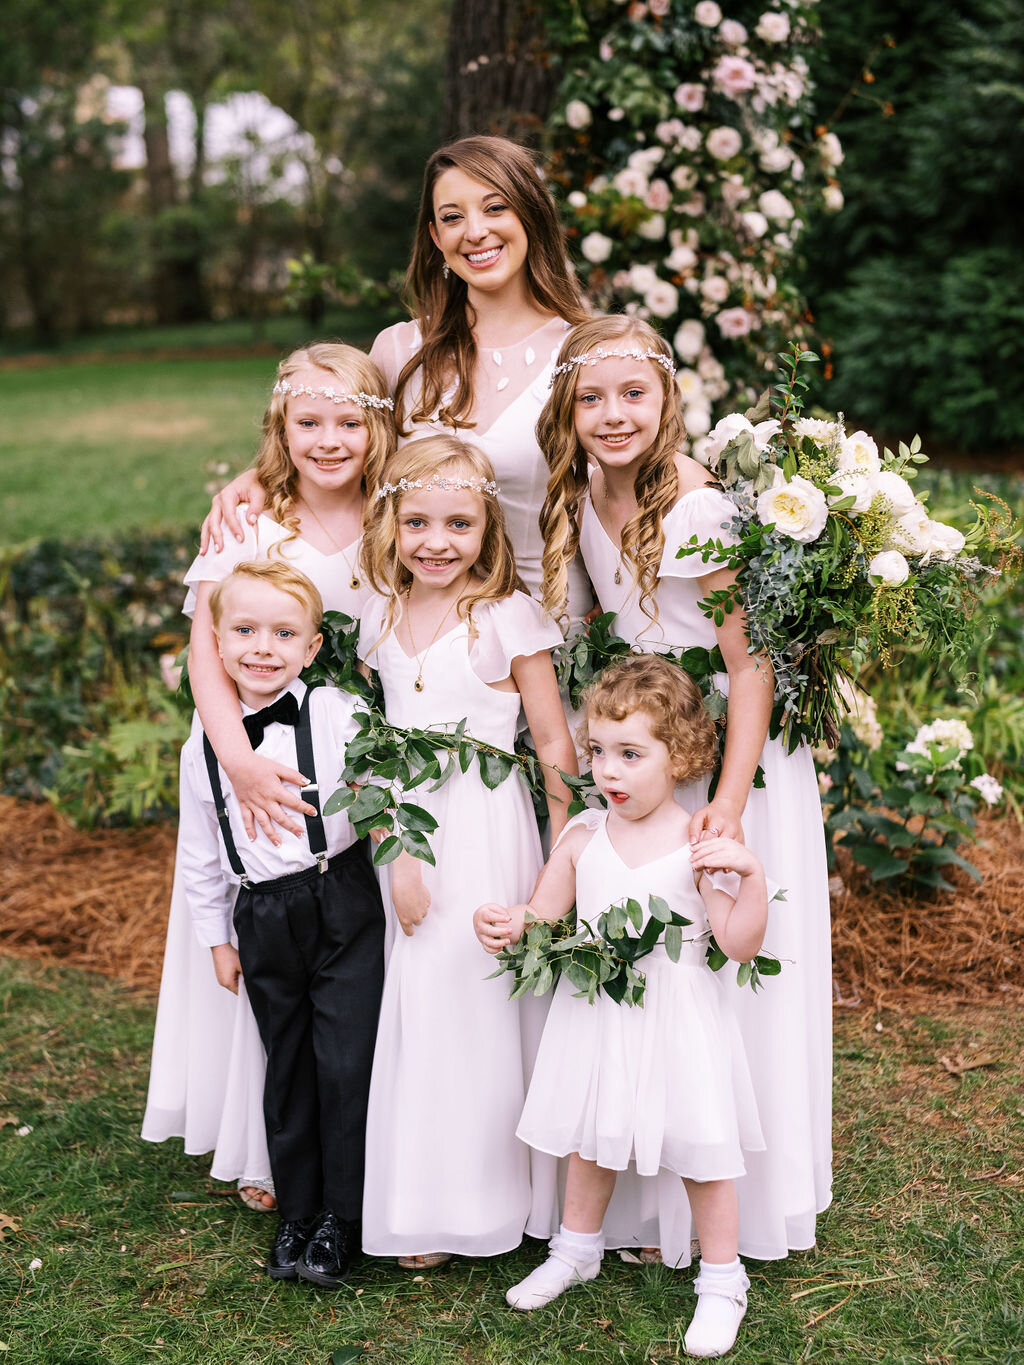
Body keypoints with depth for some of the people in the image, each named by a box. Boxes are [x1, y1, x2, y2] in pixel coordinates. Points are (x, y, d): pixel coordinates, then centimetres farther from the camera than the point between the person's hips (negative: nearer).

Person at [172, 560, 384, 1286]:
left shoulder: (337, 715, -10)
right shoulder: (205, 746, 2)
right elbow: (200, 853, 10)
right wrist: (217, 937, 13)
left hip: (341, 907, -3)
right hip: (263, 921, 3)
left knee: (345, 1063, -1)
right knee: (287, 1070, 14)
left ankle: (342, 1219, 16)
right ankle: (297, 1213, 30)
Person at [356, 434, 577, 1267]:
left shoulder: (508, 616, -6)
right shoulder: (380, 618, 6)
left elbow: (554, 742, -5)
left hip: (486, 829, -4)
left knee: (479, 998, 2)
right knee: (411, 1002, 9)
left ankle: (484, 1195, 20)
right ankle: (420, 1201, 24)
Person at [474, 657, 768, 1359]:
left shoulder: (699, 846, -13)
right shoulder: (583, 837, -3)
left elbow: (741, 944, -16)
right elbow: (544, 919, 4)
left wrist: (751, 872, -28)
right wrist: (508, 925, -17)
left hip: (676, 1019, -4)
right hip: (595, 1014, 4)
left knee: (701, 1150, 6)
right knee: (590, 1139, 20)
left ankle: (722, 1280, 26)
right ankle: (578, 1250, 44)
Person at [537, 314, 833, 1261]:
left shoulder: (700, 507, -21)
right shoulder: (585, 497, 1)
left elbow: (751, 661, -21)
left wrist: (730, 801, -26)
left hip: (727, 751, -7)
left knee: (723, 974, 2)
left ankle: (740, 1208, 20)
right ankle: (655, 1198, 29)